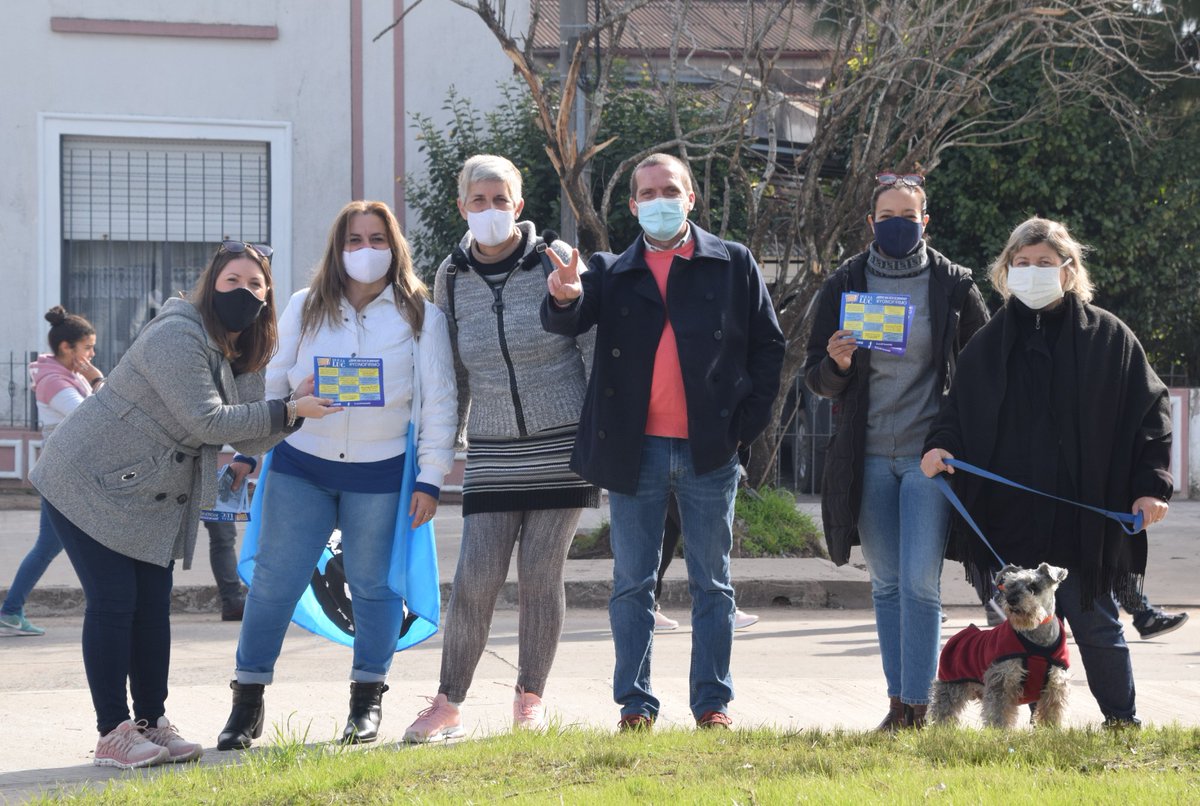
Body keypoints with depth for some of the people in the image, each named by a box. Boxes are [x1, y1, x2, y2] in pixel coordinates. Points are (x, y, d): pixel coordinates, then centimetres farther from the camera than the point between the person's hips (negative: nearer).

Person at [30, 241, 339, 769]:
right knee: (113, 602, -9)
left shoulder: (240, 357, 7)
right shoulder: (177, 337, -21)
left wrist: (301, 402, -12)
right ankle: (113, 733, -6)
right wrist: (288, 410, -25)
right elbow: (205, 421, -27)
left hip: (151, 501, 8)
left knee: (153, 607, 6)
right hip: (90, 483, -8)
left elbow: (252, 440, 2)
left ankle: (152, 724, 13)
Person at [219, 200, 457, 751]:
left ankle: (367, 700, 20)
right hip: (300, 466, 1)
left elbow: (438, 401, 1)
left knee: (373, 586, 7)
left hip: (379, 474, -1)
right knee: (273, 580, -2)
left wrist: (430, 480, -3)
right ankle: (247, 700, 7)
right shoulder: (305, 308, 6)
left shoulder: (421, 315, 1)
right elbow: (271, 382, 9)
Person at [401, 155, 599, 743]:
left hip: (562, 445, -2)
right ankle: (448, 705, 5)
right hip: (492, 452, 2)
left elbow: (595, 347, 0)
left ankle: (530, 699, 16)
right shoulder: (452, 277, 5)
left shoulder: (554, 260, -4)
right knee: (474, 580, -5)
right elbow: (453, 375, 12)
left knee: (541, 576, 2)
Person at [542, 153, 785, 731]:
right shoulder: (612, 272, 8)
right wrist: (564, 299, -32)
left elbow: (768, 344, 7)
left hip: (710, 450, -1)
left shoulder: (732, 264, 6)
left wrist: (748, 419, -2)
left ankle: (713, 704, 11)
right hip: (636, 451, 1)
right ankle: (635, 705, 10)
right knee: (632, 585, 4)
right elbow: (567, 323, -8)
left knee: (711, 585, 5)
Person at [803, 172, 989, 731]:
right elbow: (815, 376, 8)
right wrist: (836, 366, -14)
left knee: (920, 581, -9)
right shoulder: (843, 285, 5)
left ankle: (917, 705, -6)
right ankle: (898, 704, 14)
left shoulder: (953, 285, 2)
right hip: (869, 456, 2)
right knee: (886, 583, 7)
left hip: (929, 453, -2)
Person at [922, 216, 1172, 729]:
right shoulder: (991, 342, 11)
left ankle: (1123, 724, 17)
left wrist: (1153, 485, -5)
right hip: (1011, 517, 3)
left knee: (1095, 624, 3)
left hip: (1085, 517, -3)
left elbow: (1151, 411, 3)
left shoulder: (1107, 336, 2)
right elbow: (959, 412, 16)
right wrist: (941, 445, -6)